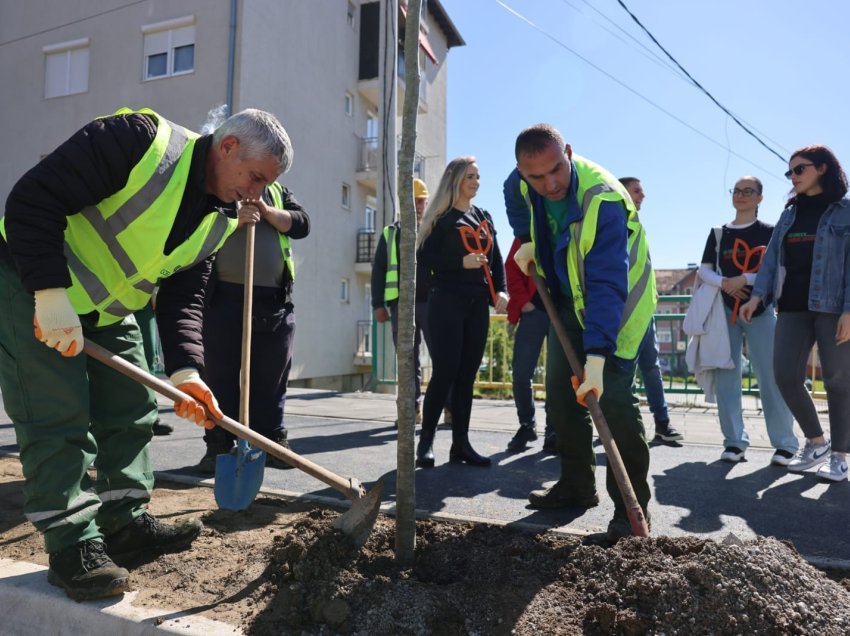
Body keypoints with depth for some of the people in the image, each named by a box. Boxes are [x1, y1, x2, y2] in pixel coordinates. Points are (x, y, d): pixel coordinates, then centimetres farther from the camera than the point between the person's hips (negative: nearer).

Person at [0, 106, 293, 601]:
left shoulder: (219, 220, -3)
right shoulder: (139, 140, -26)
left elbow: (183, 296, -5)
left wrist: (184, 368, -19)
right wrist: (51, 293, -31)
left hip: (107, 310, 8)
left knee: (132, 410, 7)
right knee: (59, 416, -9)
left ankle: (125, 522, 21)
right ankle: (72, 544, 4)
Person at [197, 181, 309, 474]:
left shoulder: (276, 189, 20)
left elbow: (301, 224, 7)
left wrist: (268, 211, -6)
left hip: (275, 300, 3)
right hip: (224, 297, -2)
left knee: (271, 378, 7)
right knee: (221, 376, 1)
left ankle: (272, 442, 16)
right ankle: (219, 446, 9)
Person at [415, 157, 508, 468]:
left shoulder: (484, 217, 17)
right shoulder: (441, 217, 1)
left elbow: (496, 258, 16)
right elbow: (425, 258, -7)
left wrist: (500, 290, 1)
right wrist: (461, 262, -17)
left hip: (478, 304, 5)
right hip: (447, 302, -5)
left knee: (467, 374, 5)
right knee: (445, 372, -8)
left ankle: (460, 443, 10)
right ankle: (426, 441, 2)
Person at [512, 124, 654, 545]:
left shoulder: (602, 199, -33)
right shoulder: (530, 186, -9)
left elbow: (607, 285, -39)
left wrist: (597, 355, -44)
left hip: (617, 302, -7)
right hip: (569, 300, 7)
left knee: (611, 398, -17)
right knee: (560, 394, 8)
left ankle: (632, 507, -3)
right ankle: (576, 487, 22)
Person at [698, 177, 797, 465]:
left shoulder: (769, 232, 3)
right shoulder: (718, 233, 11)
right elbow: (704, 270, 7)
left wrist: (744, 279, -19)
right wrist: (724, 283, -12)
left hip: (760, 311, -3)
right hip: (725, 311, 3)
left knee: (770, 377, -5)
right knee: (725, 376, 0)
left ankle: (785, 443, 4)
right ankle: (734, 440, 7)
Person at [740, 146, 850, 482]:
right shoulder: (790, 213, 16)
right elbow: (772, 258, 9)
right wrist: (758, 295, -4)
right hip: (793, 307, 5)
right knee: (785, 376, -1)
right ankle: (816, 441, 20)